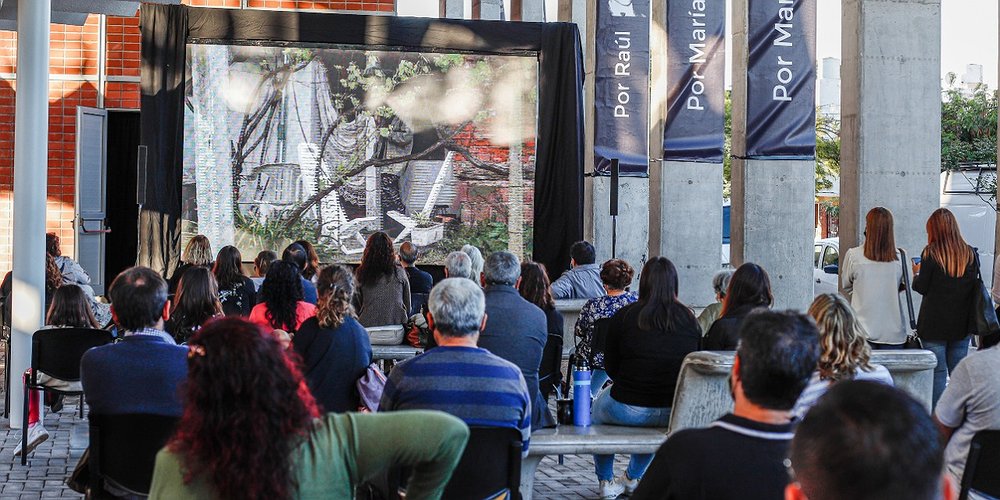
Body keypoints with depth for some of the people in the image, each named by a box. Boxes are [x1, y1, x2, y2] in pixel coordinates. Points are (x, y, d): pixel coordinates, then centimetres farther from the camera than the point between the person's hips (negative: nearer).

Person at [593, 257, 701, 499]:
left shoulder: (624, 316, -8)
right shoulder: (689, 319, -1)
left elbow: (611, 369, 1)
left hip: (627, 409, -3)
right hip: (674, 414, 3)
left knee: (597, 409, 32)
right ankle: (632, 478, 50)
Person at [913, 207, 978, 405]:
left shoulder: (931, 253, -12)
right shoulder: (970, 253, 0)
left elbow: (921, 287, -8)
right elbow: (975, 287, 6)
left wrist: (917, 273, 10)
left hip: (935, 323, -4)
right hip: (961, 323, 4)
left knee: (937, 372, 2)